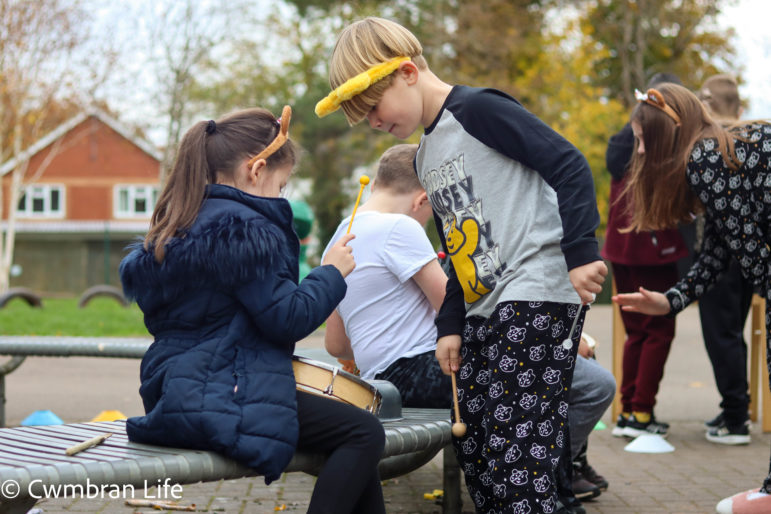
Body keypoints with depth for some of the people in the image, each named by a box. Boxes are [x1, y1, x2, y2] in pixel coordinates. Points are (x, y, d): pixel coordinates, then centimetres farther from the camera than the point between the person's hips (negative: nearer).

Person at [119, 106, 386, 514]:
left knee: (355, 429, 17)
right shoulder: (243, 228, -15)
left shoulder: (181, 224, 14)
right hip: (221, 400, -11)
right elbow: (288, 319, -18)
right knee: (364, 434, -13)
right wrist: (331, 273, -3)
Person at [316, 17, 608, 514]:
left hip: (538, 298, -10)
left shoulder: (478, 110, -8)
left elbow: (569, 165, -15)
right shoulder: (425, 156, 20)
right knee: (473, 445, 9)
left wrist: (580, 250, -22)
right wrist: (449, 323, 16)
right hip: (482, 312, 10)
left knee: (519, 443, -13)